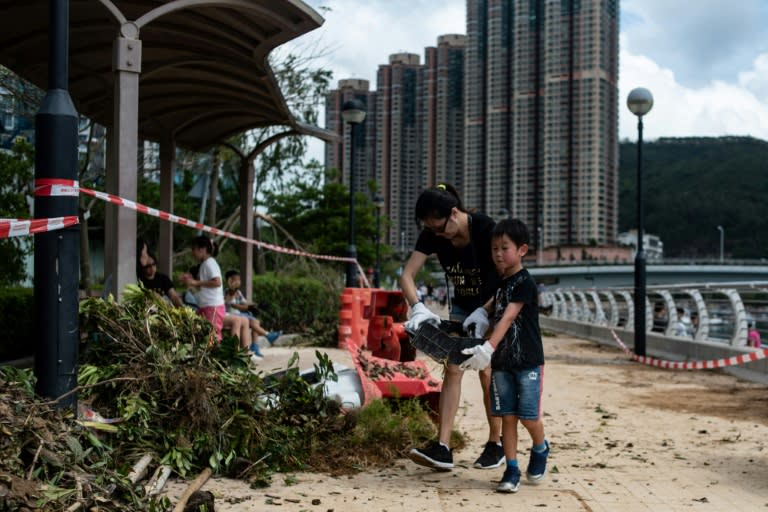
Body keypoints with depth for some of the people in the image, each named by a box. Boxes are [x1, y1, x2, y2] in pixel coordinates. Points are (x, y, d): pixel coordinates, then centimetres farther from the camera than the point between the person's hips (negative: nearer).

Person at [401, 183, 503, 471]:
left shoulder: (485, 229, -27)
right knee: (452, 369, -5)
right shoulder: (432, 235, -14)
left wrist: (484, 312, -36)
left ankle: (496, 444, 12)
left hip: (493, 307, -4)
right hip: (461, 307, 5)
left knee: (487, 373, -4)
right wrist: (418, 307, -35)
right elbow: (407, 275, -17)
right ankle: (442, 448, -10)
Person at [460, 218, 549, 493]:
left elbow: (508, 318, -23)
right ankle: (512, 470, 10)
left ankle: (540, 449, 27)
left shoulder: (525, 283, -12)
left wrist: (487, 348, -33)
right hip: (502, 362, 6)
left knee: (528, 416, -4)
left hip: (528, 361, -6)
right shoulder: (499, 283, 11)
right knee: (507, 416, 4)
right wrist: (489, 354, 13)